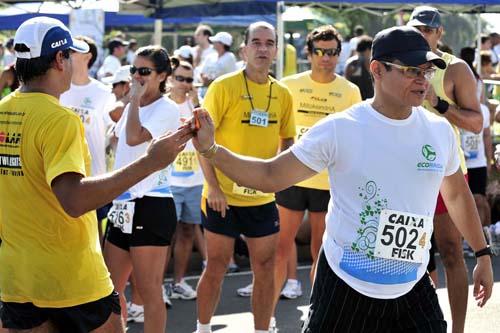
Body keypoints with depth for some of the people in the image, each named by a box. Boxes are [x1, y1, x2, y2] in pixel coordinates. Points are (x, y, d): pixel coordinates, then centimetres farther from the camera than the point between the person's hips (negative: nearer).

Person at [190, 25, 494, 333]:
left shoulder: (440, 131, 1)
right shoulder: (339, 129, -11)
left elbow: (457, 194, 17)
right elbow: (271, 176, -9)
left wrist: (483, 253, 21)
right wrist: (211, 150, -21)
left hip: (412, 289, 3)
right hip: (345, 285, -3)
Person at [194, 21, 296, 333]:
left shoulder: (283, 94, 4)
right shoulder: (224, 86, -9)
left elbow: (287, 139, 15)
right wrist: (213, 186, -16)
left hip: (263, 196, 4)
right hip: (224, 195, -4)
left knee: (265, 268, 7)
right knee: (217, 267, 6)